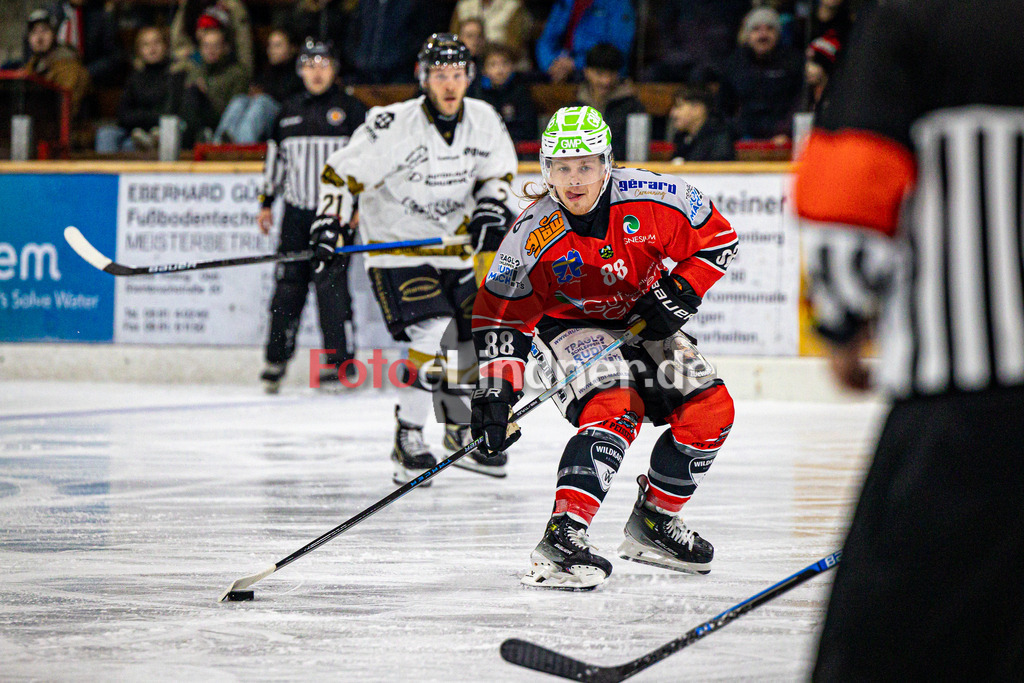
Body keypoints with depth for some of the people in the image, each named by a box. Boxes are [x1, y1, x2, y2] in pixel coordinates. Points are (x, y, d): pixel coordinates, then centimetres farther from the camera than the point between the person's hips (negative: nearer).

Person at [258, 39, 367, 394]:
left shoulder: (351, 109, -1)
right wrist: (266, 202, 16)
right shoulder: (289, 111, 13)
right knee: (288, 282, 2)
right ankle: (277, 358, 11)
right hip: (296, 211, 4)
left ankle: (342, 361, -5)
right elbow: (275, 158, 20)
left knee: (331, 282, -11)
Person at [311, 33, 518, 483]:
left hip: (454, 247, 6)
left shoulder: (483, 120, -4)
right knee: (433, 335, -22)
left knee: (477, 337, 9)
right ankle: (408, 438, -12)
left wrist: (489, 206, -5)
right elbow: (344, 172, -13)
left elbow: (497, 167, 12)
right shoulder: (393, 125, -21)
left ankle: (462, 429, 31)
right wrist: (330, 222, -22)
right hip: (397, 246, -6)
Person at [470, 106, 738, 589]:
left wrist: (679, 292, -17)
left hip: (643, 323, 5)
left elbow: (717, 238, -7)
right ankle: (561, 538, -42)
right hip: (569, 329, -5)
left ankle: (652, 523, 12)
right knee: (614, 409, -31)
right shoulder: (534, 237, -24)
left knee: (710, 408, -6)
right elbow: (501, 314, -17)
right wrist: (495, 390, -24)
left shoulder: (652, 197, -21)